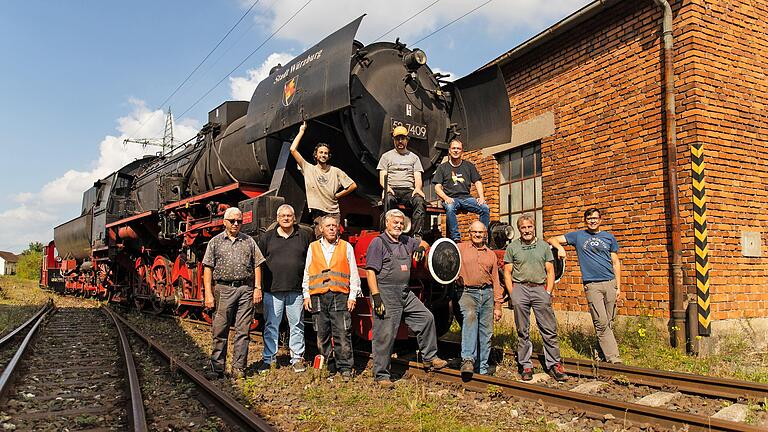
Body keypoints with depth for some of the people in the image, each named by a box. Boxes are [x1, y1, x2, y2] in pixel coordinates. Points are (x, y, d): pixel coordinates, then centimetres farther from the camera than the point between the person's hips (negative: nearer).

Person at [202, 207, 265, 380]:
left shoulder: (249, 241, 12)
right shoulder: (215, 242, 7)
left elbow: (257, 265, 11)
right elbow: (208, 268, 3)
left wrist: (257, 288, 1)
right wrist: (208, 294, -5)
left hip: (246, 289, 1)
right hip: (223, 289, -1)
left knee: (243, 331, 3)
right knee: (220, 331, 2)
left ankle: (238, 368, 11)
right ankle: (217, 368, 12)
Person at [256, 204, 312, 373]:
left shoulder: (304, 236, 8)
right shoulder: (267, 237, 7)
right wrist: (258, 287, 1)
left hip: (296, 291, 0)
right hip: (272, 290, 0)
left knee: (297, 325, 6)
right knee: (271, 325, 6)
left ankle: (297, 359, 16)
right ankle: (268, 359, 16)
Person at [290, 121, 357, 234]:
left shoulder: (336, 171, 9)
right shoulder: (309, 169, 7)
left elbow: (353, 186, 11)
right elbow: (293, 149, 0)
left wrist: (337, 195, 6)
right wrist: (301, 131, 4)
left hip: (334, 213, 1)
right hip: (318, 214, 0)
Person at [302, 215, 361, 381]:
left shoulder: (346, 247, 10)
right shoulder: (313, 247, 15)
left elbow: (354, 274, 9)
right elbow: (307, 273, 16)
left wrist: (352, 296, 2)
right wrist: (306, 295, 9)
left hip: (340, 296, -2)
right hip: (318, 297, 2)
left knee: (342, 334, -6)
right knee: (322, 335, 5)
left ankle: (345, 368, 2)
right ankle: (328, 367, 16)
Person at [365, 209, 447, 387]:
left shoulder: (406, 241, 14)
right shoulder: (378, 243, -8)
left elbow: (423, 244, 34)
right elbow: (370, 272, -14)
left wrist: (421, 248, 8)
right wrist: (376, 297, -21)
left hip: (406, 294, 8)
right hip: (386, 296, -7)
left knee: (426, 318, 8)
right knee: (385, 336, -2)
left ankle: (430, 358, 24)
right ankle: (381, 375, 9)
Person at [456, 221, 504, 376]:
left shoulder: (491, 254, 17)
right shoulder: (460, 248, 9)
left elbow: (495, 281, 16)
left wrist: (498, 305, 11)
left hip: (487, 293, 4)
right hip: (467, 292, -4)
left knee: (486, 332, 4)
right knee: (470, 316, -32)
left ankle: (482, 369, 15)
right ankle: (467, 359, -34)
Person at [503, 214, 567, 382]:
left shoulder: (544, 246, 11)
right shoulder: (512, 247, 7)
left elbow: (550, 272, 10)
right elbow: (507, 273, 6)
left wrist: (548, 292, -1)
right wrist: (512, 294, -3)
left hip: (540, 288, 1)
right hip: (520, 288, -1)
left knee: (549, 330, -2)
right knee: (522, 331, 5)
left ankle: (554, 364, 7)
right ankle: (525, 365, 13)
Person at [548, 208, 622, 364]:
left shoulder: (609, 237, 14)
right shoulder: (578, 236, 9)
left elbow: (616, 263, 14)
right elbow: (553, 239, 9)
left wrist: (618, 286, 8)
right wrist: (560, 247, -13)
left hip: (610, 282, 3)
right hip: (592, 285, -2)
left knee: (609, 323, 6)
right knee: (601, 323, -7)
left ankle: (604, 354, 16)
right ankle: (614, 358, -4)